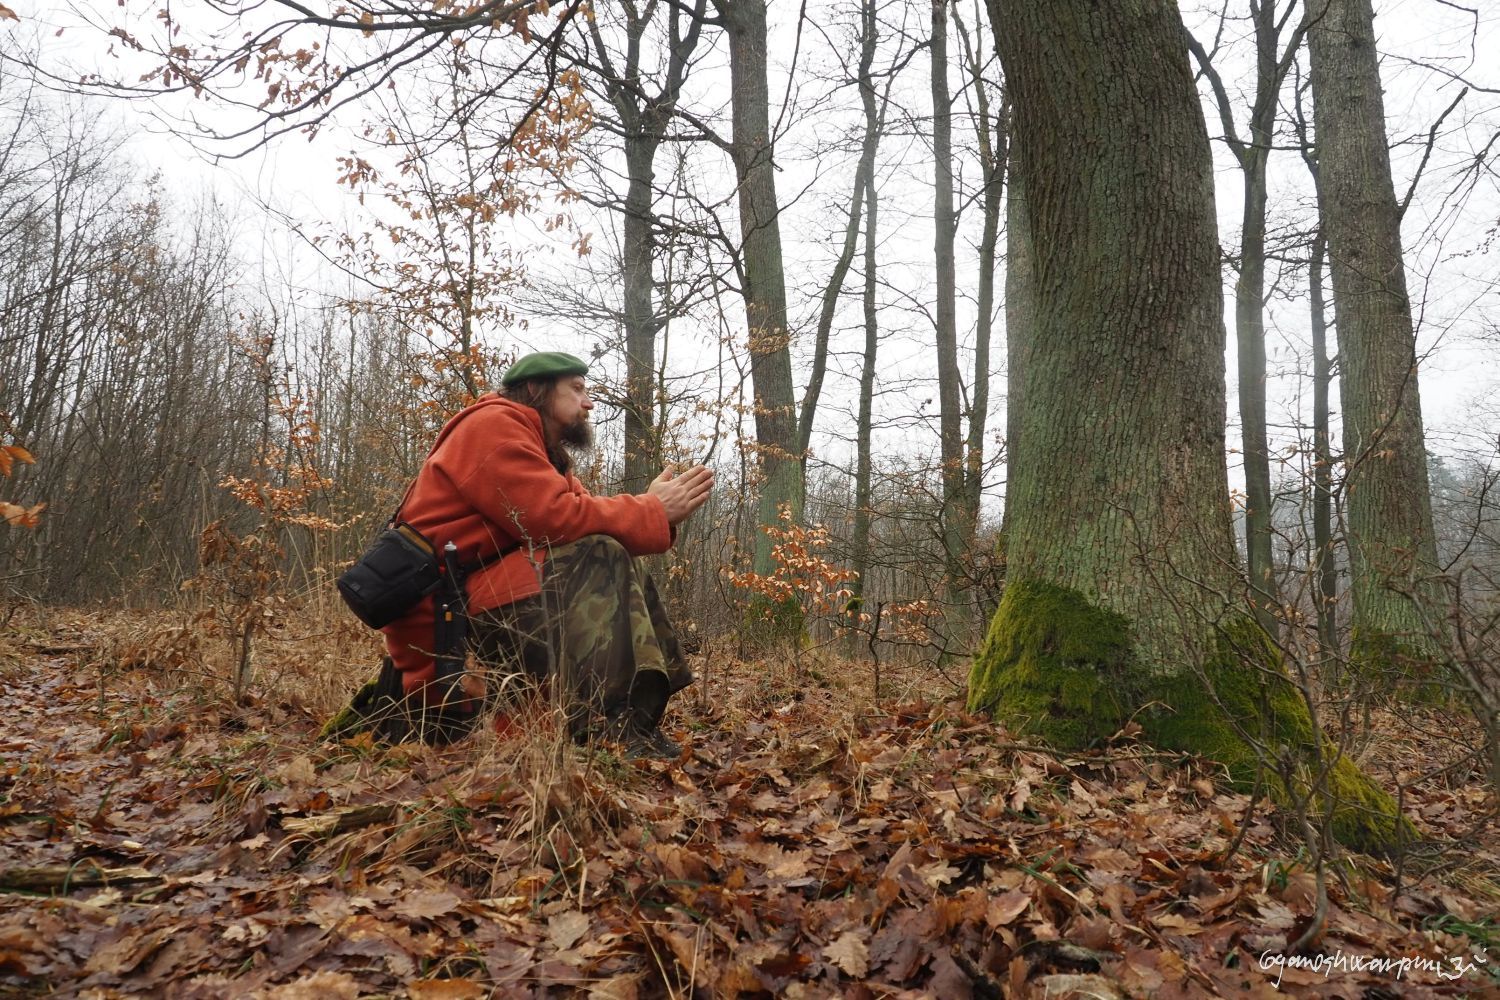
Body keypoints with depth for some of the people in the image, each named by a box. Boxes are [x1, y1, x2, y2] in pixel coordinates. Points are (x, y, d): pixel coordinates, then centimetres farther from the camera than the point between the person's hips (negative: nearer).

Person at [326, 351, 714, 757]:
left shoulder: (548, 455, 21)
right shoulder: (493, 424, -9)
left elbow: (581, 524, 8)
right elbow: (556, 520, -21)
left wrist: (656, 512, -6)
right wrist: (652, 511, -12)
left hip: (483, 604, 10)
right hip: (443, 610, -10)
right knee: (601, 563, -23)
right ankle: (616, 727, -31)